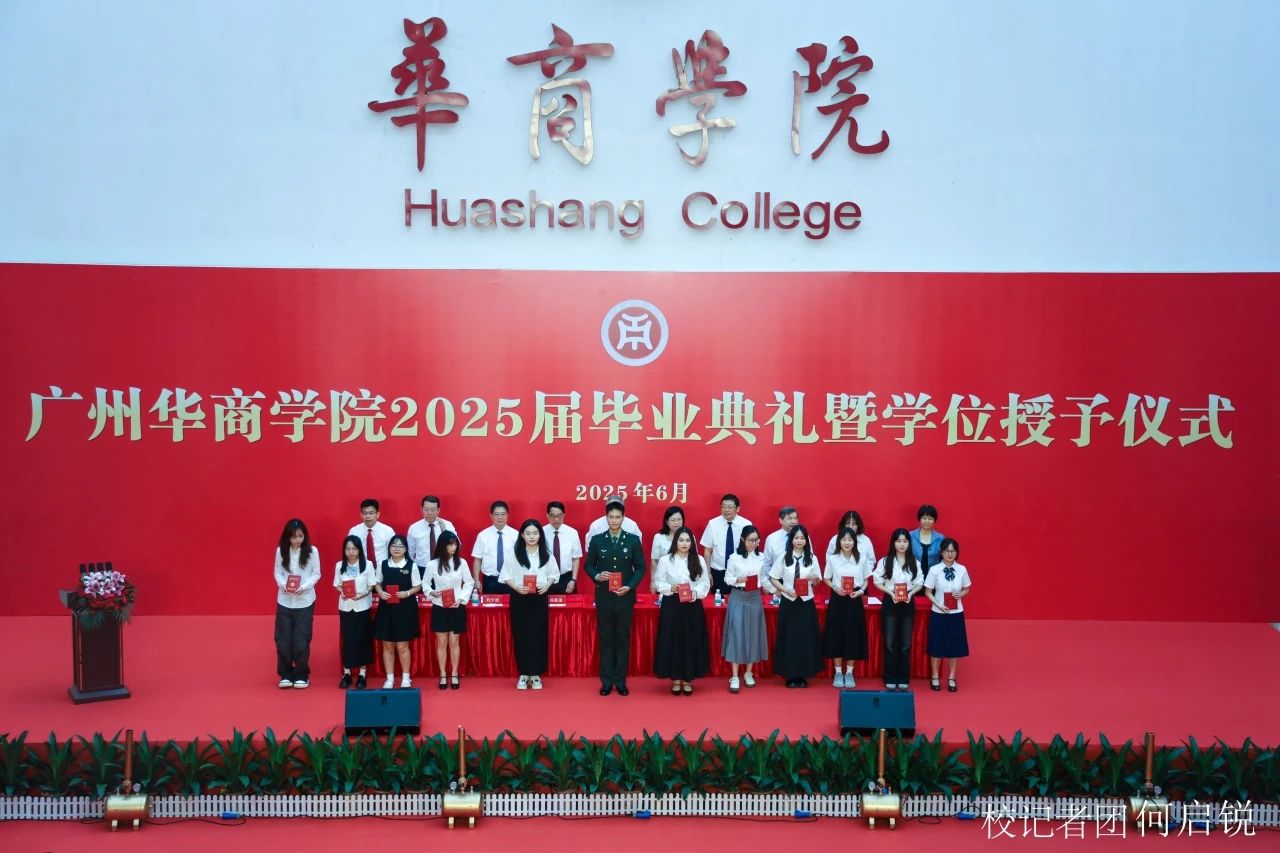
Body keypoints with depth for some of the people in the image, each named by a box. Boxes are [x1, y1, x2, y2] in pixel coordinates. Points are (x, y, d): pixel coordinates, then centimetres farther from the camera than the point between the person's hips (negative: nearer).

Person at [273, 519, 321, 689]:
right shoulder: (281, 550, -1)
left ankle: (301, 675, 16)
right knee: (283, 640, 3)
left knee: (301, 640, 1)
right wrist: (283, 584, -16)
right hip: (284, 601, 2)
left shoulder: (312, 551, -6)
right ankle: (286, 674, 19)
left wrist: (304, 586, -18)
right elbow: (277, 572, 4)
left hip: (305, 602, -2)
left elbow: (316, 574, -2)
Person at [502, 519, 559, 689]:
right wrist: (516, 587, -16)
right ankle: (523, 674, 12)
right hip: (519, 598, -1)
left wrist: (547, 585, -9)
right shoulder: (514, 553, -3)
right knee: (520, 635, 2)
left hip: (539, 598, 1)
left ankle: (536, 674, 11)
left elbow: (554, 574, 9)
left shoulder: (546, 554, 3)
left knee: (538, 635, 2)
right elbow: (506, 575, -2)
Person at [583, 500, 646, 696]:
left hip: (625, 597, -1)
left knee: (623, 638, 5)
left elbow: (640, 567, 1)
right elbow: (589, 565, 6)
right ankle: (607, 681, 12)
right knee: (605, 638, 6)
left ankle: (621, 681, 13)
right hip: (603, 597, 1)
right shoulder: (597, 540, 2)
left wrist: (629, 586, -13)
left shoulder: (633, 540, 0)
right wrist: (596, 576, -14)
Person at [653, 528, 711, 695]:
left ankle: (688, 679, 17)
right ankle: (675, 679, 14)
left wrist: (696, 592, -15)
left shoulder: (699, 560, 3)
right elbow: (659, 582, -2)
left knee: (691, 642, 5)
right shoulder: (665, 560, -3)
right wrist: (670, 588, -19)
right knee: (672, 642, 2)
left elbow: (705, 582, 2)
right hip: (672, 606, -1)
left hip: (693, 607, 2)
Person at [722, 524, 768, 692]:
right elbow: (727, 578, -4)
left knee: (753, 634, 8)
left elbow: (764, 579, 9)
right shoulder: (734, 557, -6)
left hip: (755, 598, 4)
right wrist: (737, 580, -22)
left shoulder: (761, 558, 4)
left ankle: (748, 673, 21)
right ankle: (734, 677, -2)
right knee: (736, 635, -5)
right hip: (738, 598, -3)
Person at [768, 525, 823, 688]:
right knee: (788, 638, 1)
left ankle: (803, 675, 14)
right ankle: (790, 675, 10)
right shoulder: (783, 557, -2)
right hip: (788, 602, -1)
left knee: (806, 638, 3)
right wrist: (786, 590, -14)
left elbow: (817, 582, 9)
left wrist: (814, 578, -14)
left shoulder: (812, 558, 3)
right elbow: (773, 579, 0)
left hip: (806, 603, 1)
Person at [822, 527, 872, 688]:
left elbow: (866, 580, 7)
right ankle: (838, 673, 14)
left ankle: (849, 673, 15)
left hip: (854, 600, 0)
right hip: (837, 600, 0)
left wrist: (860, 591, -11)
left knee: (853, 636, 3)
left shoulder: (862, 558, -1)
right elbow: (826, 579, 5)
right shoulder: (832, 559, -2)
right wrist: (835, 588, -13)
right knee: (836, 635, 2)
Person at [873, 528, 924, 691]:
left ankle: (903, 678, 16)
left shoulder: (914, 562, 1)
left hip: (908, 604, 2)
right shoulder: (885, 561, -5)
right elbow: (877, 581, -2)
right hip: (890, 603, -2)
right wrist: (890, 592, -16)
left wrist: (911, 593, -14)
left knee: (905, 643, 7)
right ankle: (890, 679, 11)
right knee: (890, 642, 2)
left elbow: (919, 583, 5)